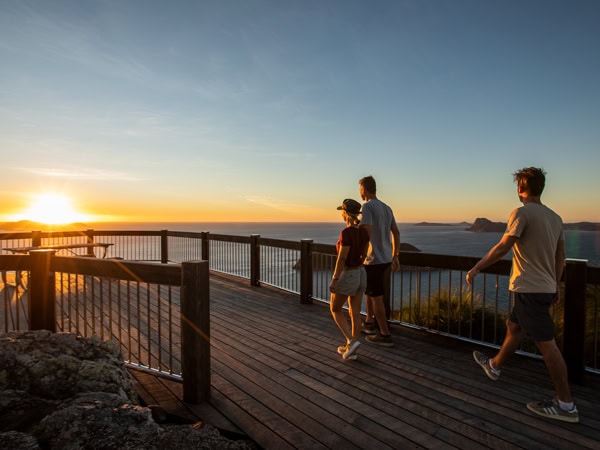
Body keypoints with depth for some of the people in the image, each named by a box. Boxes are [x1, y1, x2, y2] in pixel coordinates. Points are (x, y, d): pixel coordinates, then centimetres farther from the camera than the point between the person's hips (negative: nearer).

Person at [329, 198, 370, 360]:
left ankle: (351, 341, 4)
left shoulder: (346, 233, -24)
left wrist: (333, 281, -15)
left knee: (335, 309, 15)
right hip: (361, 275, 7)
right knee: (355, 313, 14)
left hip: (346, 277, -7)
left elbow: (341, 259, -23)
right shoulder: (364, 231, 0)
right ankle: (351, 350, 23)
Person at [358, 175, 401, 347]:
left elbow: (366, 232, -24)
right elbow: (396, 233, 15)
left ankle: (385, 335, 10)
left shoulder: (367, 206, -13)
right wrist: (395, 256, 21)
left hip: (373, 260, -8)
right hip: (386, 259, 9)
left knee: (376, 297, 2)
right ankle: (369, 323, 36)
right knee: (370, 290, 24)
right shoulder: (387, 208, 12)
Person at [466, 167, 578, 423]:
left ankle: (565, 405, 9)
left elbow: (501, 248, -18)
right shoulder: (555, 217, 10)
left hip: (529, 289, -9)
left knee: (546, 344, -2)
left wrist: (476, 268, -9)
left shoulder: (522, 213, -15)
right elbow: (561, 256, 15)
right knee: (513, 327, 22)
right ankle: (493, 366, 40)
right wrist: (555, 285, 24)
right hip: (546, 288, 9)